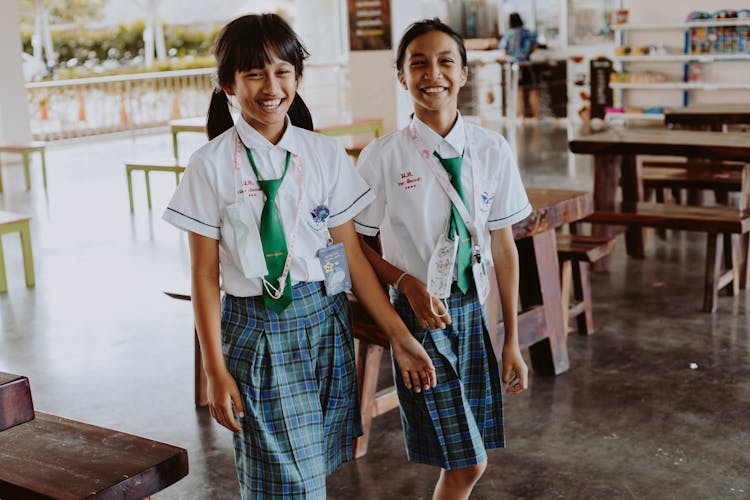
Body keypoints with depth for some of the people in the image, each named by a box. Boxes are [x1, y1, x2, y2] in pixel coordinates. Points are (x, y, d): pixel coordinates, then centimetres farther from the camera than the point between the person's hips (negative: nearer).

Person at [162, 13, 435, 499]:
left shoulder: (325, 154, 1)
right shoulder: (211, 165, -6)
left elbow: (353, 254, 3)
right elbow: (205, 275, -5)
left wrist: (400, 335, 0)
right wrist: (216, 371, -7)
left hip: (325, 321, 3)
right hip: (256, 330, -3)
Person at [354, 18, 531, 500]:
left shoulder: (493, 150, -1)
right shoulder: (383, 157, -9)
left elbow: (504, 246, 4)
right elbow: (358, 244, 0)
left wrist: (512, 341, 6)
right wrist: (409, 283, -18)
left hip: (472, 309, 4)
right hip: (419, 313, -3)